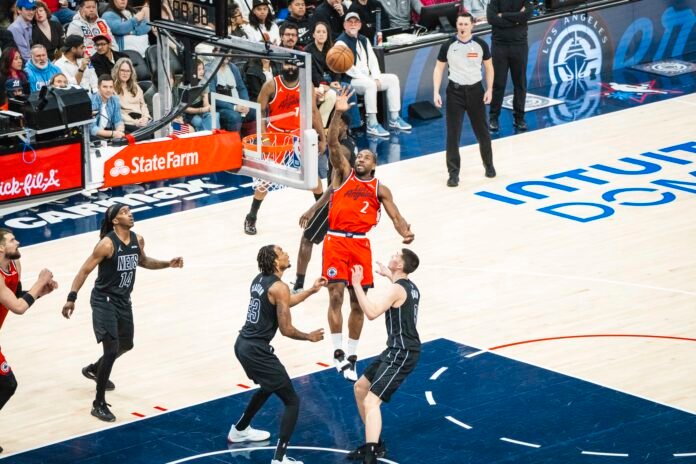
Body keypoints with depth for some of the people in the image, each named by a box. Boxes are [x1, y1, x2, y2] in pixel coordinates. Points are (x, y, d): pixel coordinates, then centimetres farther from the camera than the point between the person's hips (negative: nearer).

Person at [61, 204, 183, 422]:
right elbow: (85, 270, -19)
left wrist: (167, 264, 7)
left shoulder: (138, 240, -2)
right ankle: (99, 404, -5)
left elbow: (143, 261, 19)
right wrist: (72, 298, -25)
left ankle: (94, 369, 53)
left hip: (123, 300, 8)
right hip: (104, 301, -8)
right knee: (112, 349, -15)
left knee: (126, 344, 24)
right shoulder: (107, 244, -22)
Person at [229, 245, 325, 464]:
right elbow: (286, 329, -15)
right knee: (292, 401, -3)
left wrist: (311, 290, 29)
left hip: (243, 344, 9)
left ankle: (239, 430, 50)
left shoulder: (259, 279, 11)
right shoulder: (279, 287, -16)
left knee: (268, 387, 36)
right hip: (257, 350, -9)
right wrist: (309, 337, 2)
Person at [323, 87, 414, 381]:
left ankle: (351, 356, 15)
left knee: (358, 302, 5)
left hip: (361, 244, 2)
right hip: (336, 241, -2)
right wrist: (338, 113, -16)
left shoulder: (380, 189, 12)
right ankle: (338, 350, -5)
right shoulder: (344, 174, 8)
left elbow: (395, 216, 4)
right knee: (336, 295, -11)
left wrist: (406, 232, -19)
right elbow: (333, 143, -4)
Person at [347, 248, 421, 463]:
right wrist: (389, 275, 49)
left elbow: (371, 312, -30)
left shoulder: (397, 289, -18)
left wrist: (357, 284, -24)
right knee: (360, 388, 22)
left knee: (371, 401, -21)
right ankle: (374, 444, 30)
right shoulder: (410, 286, 11)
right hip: (399, 349, 10)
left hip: (401, 354, -10)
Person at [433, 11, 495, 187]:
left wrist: (489, 89, -2)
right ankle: (453, 173, 1)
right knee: (453, 134, -4)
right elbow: (439, 69, 1)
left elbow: (488, 67, 7)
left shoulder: (480, 45, -3)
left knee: (482, 131, 12)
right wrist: (436, 92, -7)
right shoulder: (448, 46, -5)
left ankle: (489, 164, 34)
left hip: (475, 90, 1)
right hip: (455, 91, -1)